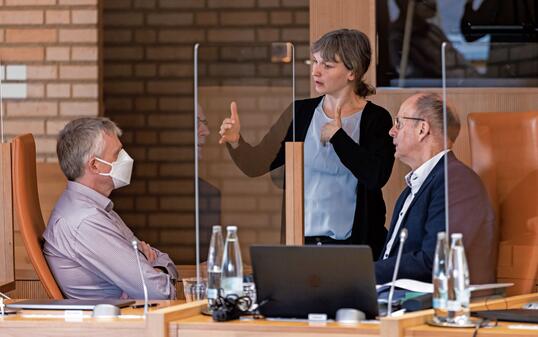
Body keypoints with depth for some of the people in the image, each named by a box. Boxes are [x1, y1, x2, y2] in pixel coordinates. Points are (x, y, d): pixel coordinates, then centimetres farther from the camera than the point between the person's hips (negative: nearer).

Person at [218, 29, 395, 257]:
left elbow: (376, 177, -19)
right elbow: (256, 165, 4)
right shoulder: (300, 112, 6)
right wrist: (235, 142, -15)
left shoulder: (376, 119, -4)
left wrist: (337, 135, -11)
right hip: (300, 241, 3)